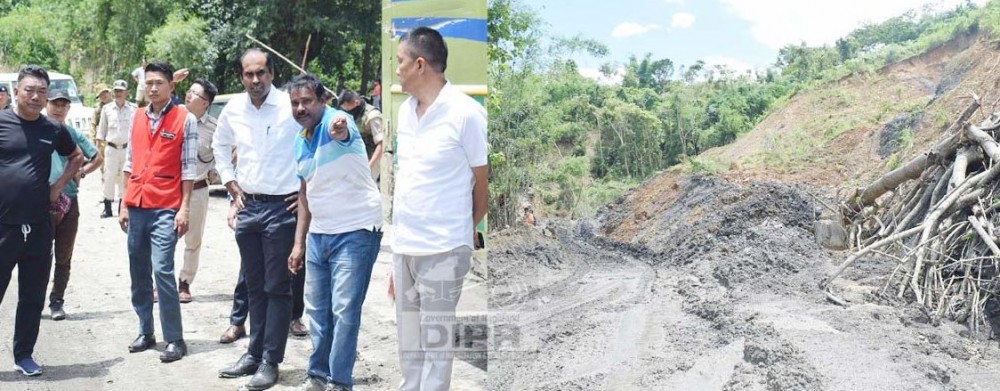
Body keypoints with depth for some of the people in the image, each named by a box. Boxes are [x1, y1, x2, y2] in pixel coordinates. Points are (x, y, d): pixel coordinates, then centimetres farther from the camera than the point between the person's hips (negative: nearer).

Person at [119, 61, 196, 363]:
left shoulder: (185, 119, -4)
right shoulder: (138, 117, 12)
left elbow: (189, 167, -5)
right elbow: (130, 162, 16)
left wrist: (185, 208, -10)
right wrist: (124, 205, 13)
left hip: (166, 208, -6)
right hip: (137, 206, 6)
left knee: (162, 271, -11)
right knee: (138, 272, 10)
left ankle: (174, 340, -3)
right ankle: (145, 332, 21)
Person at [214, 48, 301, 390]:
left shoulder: (292, 106, -11)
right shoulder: (232, 110, 5)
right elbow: (220, 148, 22)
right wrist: (233, 188, 12)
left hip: (281, 207, -5)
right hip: (247, 207, 5)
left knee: (277, 287, 0)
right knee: (254, 285, 14)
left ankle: (270, 361, 7)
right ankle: (254, 353, 25)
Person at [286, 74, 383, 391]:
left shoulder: (336, 121, -15)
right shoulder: (299, 142, 9)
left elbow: (340, 130, -42)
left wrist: (338, 128, -67)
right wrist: (299, 243, 15)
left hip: (356, 231, -8)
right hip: (318, 234, 8)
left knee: (344, 310, -6)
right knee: (317, 309, 14)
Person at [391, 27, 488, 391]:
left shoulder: (466, 113, -15)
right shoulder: (405, 109, 8)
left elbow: (484, 179, -7)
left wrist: (467, 228, 5)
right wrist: (399, 224, 15)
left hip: (442, 248, -7)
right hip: (402, 243, 7)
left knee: (434, 337, 2)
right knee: (407, 333, 17)